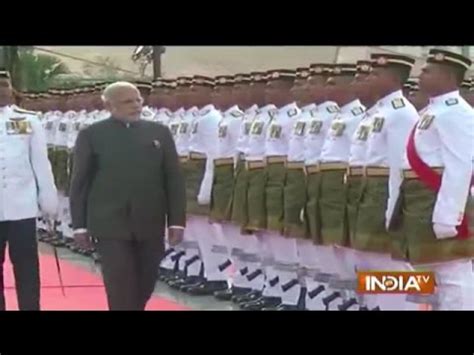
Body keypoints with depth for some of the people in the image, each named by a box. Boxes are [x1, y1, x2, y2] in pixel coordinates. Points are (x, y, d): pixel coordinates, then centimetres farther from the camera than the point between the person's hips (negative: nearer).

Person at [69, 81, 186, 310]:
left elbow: (174, 179, 6)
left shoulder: (159, 133, 7)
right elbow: (80, 182, 2)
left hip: (150, 225, 3)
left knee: (144, 286, 10)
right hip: (111, 225, -3)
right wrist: (80, 225, -1)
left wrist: (176, 221, 0)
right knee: (121, 288, -4)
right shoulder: (91, 135, 1)